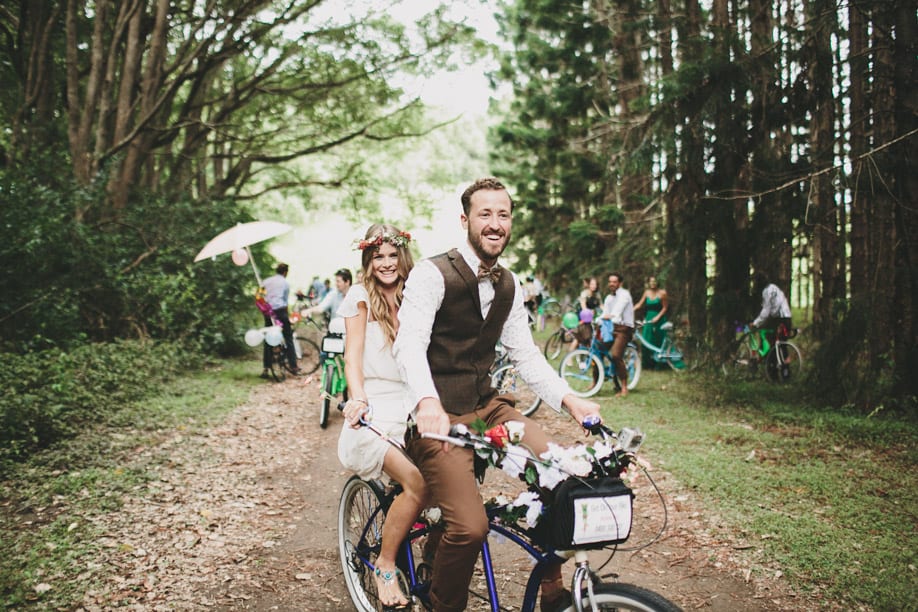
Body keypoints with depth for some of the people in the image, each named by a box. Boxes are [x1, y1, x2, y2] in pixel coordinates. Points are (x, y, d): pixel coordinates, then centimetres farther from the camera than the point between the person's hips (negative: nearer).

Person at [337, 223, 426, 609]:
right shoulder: (361, 297, 2)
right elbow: (353, 356, -6)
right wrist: (358, 399, -25)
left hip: (411, 404, 5)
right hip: (375, 410, -4)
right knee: (418, 482, -26)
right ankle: (385, 566, -6)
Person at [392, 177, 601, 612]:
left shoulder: (509, 285, 10)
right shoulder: (432, 274, -12)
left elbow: (524, 353, 11)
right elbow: (408, 343, -25)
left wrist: (569, 400, -4)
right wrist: (427, 402, -45)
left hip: (486, 406, 6)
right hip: (439, 417, -6)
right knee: (469, 527, -23)